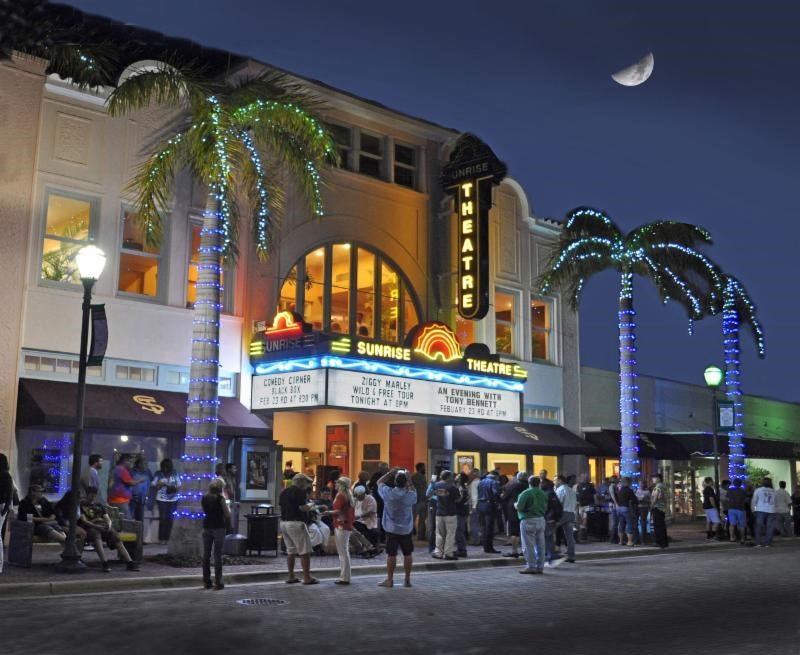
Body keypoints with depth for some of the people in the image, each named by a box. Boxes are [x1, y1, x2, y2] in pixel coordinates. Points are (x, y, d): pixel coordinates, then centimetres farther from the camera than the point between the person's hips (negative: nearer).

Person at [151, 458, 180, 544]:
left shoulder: (174, 473, 5)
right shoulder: (158, 474, 0)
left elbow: (179, 485, 9)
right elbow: (153, 486, 3)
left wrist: (175, 487, -11)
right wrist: (159, 484, -14)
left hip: (173, 499, 2)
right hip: (161, 499, -2)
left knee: (170, 519, 0)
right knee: (162, 518, -6)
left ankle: (167, 538, 7)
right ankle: (161, 539, 2)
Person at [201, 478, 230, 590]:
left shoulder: (204, 498, 3)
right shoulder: (220, 498, -12)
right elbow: (228, 514, -9)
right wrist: (227, 506, 8)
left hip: (206, 528, 5)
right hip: (219, 528, -5)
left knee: (206, 555, 10)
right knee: (218, 556, -1)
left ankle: (206, 581, 13)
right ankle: (218, 583, -1)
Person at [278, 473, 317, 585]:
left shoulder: (284, 492, 15)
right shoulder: (299, 492, -11)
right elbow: (303, 508, -19)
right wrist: (311, 504, 2)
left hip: (284, 523, 9)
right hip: (296, 523, -8)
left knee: (290, 551, 13)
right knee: (305, 551, -3)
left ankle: (291, 577, 14)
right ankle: (307, 577, -3)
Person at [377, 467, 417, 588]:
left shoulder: (388, 493, -14)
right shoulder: (410, 495, -9)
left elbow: (379, 482, 3)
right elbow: (413, 490, 16)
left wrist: (390, 472, 5)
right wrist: (408, 479, 7)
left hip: (392, 529, -2)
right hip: (406, 529, 2)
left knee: (391, 554, 2)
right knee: (407, 554, 10)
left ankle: (389, 580, 6)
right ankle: (407, 579, 15)